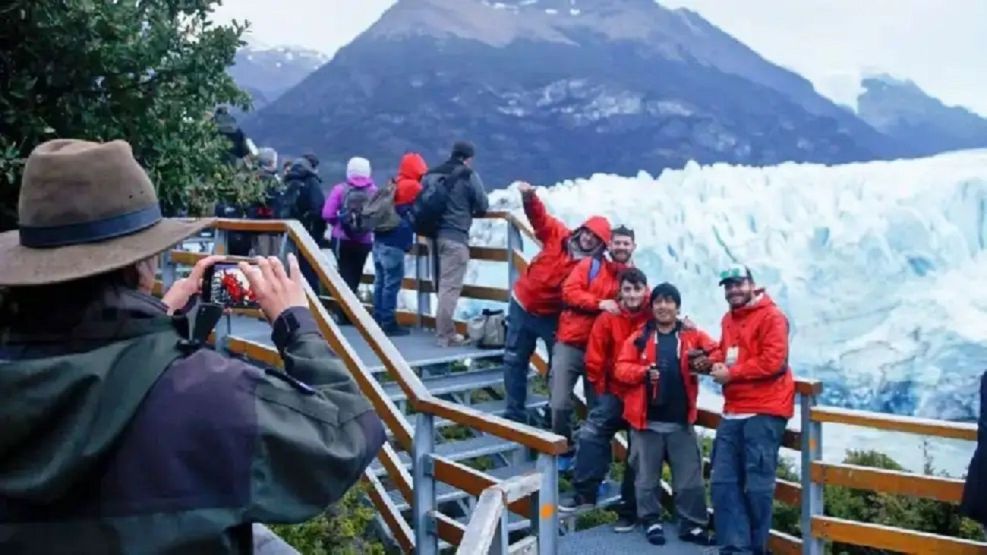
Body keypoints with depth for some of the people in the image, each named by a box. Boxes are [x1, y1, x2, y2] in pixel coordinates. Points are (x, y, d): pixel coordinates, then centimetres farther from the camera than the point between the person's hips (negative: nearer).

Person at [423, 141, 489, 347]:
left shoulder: (431, 175, 11)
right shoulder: (469, 176, -6)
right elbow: (482, 206, -3)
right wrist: (469, 210, 17)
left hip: (434, 235, 7)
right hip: (455, 237, -7)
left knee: (442, 283, 18)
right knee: (451, 285, -6)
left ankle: (445, 328, 26)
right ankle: (445, 334, -6)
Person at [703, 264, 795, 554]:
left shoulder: (771, 316, -8)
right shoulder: (728, 319, 18)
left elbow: (773, 362, -17)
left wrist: (731, 374, -14)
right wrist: (714, 361, 8)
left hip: (764, 412, -8)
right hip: (733, 412, 8)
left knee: (757, 484, -3)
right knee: (723, 481, 4)